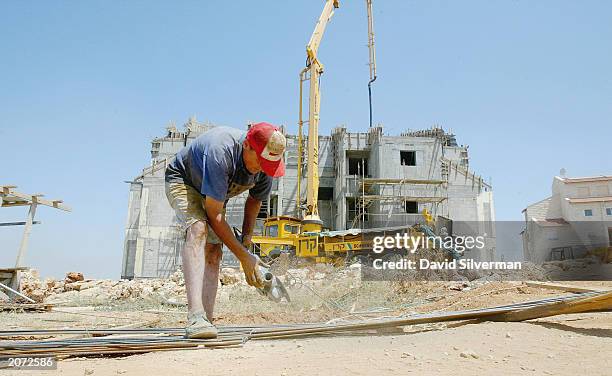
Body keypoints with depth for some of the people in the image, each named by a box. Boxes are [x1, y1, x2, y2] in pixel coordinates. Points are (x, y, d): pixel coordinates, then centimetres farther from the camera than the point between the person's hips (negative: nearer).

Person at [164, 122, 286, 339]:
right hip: (182, 181, -6)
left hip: (215, 195, 6)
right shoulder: (220, 152, -41)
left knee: (213, 250, -11)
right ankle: (195, 318, -39)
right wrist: (244, 257, -32)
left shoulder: (266, 167, -19)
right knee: (199, 228, -32)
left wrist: (246, 238, -6)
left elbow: (255, 200, 4)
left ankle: (206, 320, -10)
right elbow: (214, 215, -36)